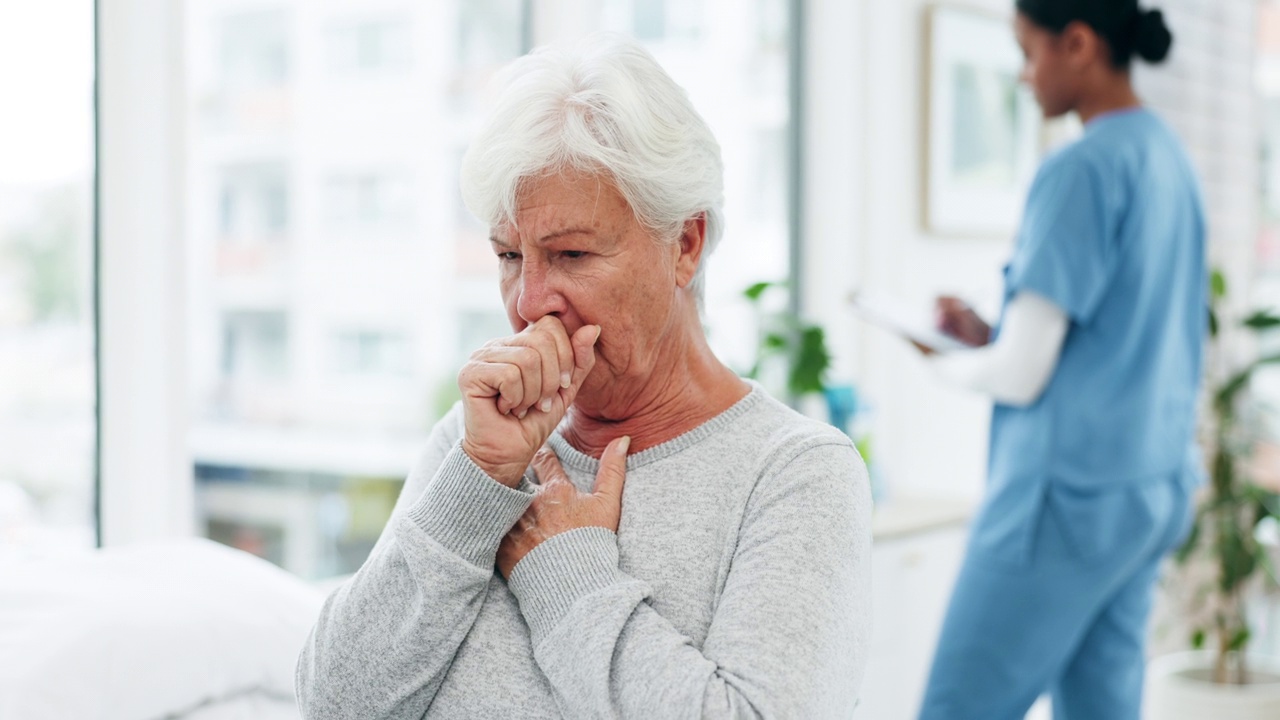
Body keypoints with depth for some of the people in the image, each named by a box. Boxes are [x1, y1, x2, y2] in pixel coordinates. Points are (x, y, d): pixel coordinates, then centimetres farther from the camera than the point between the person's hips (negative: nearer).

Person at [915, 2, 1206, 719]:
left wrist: (951, 361, 3)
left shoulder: (1083, 168, -15)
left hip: (1071, 491, -9)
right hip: (1156, 483, 9)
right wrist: (987, 332, 12)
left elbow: (1020, 375, -17)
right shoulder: (1171, 159, 12)